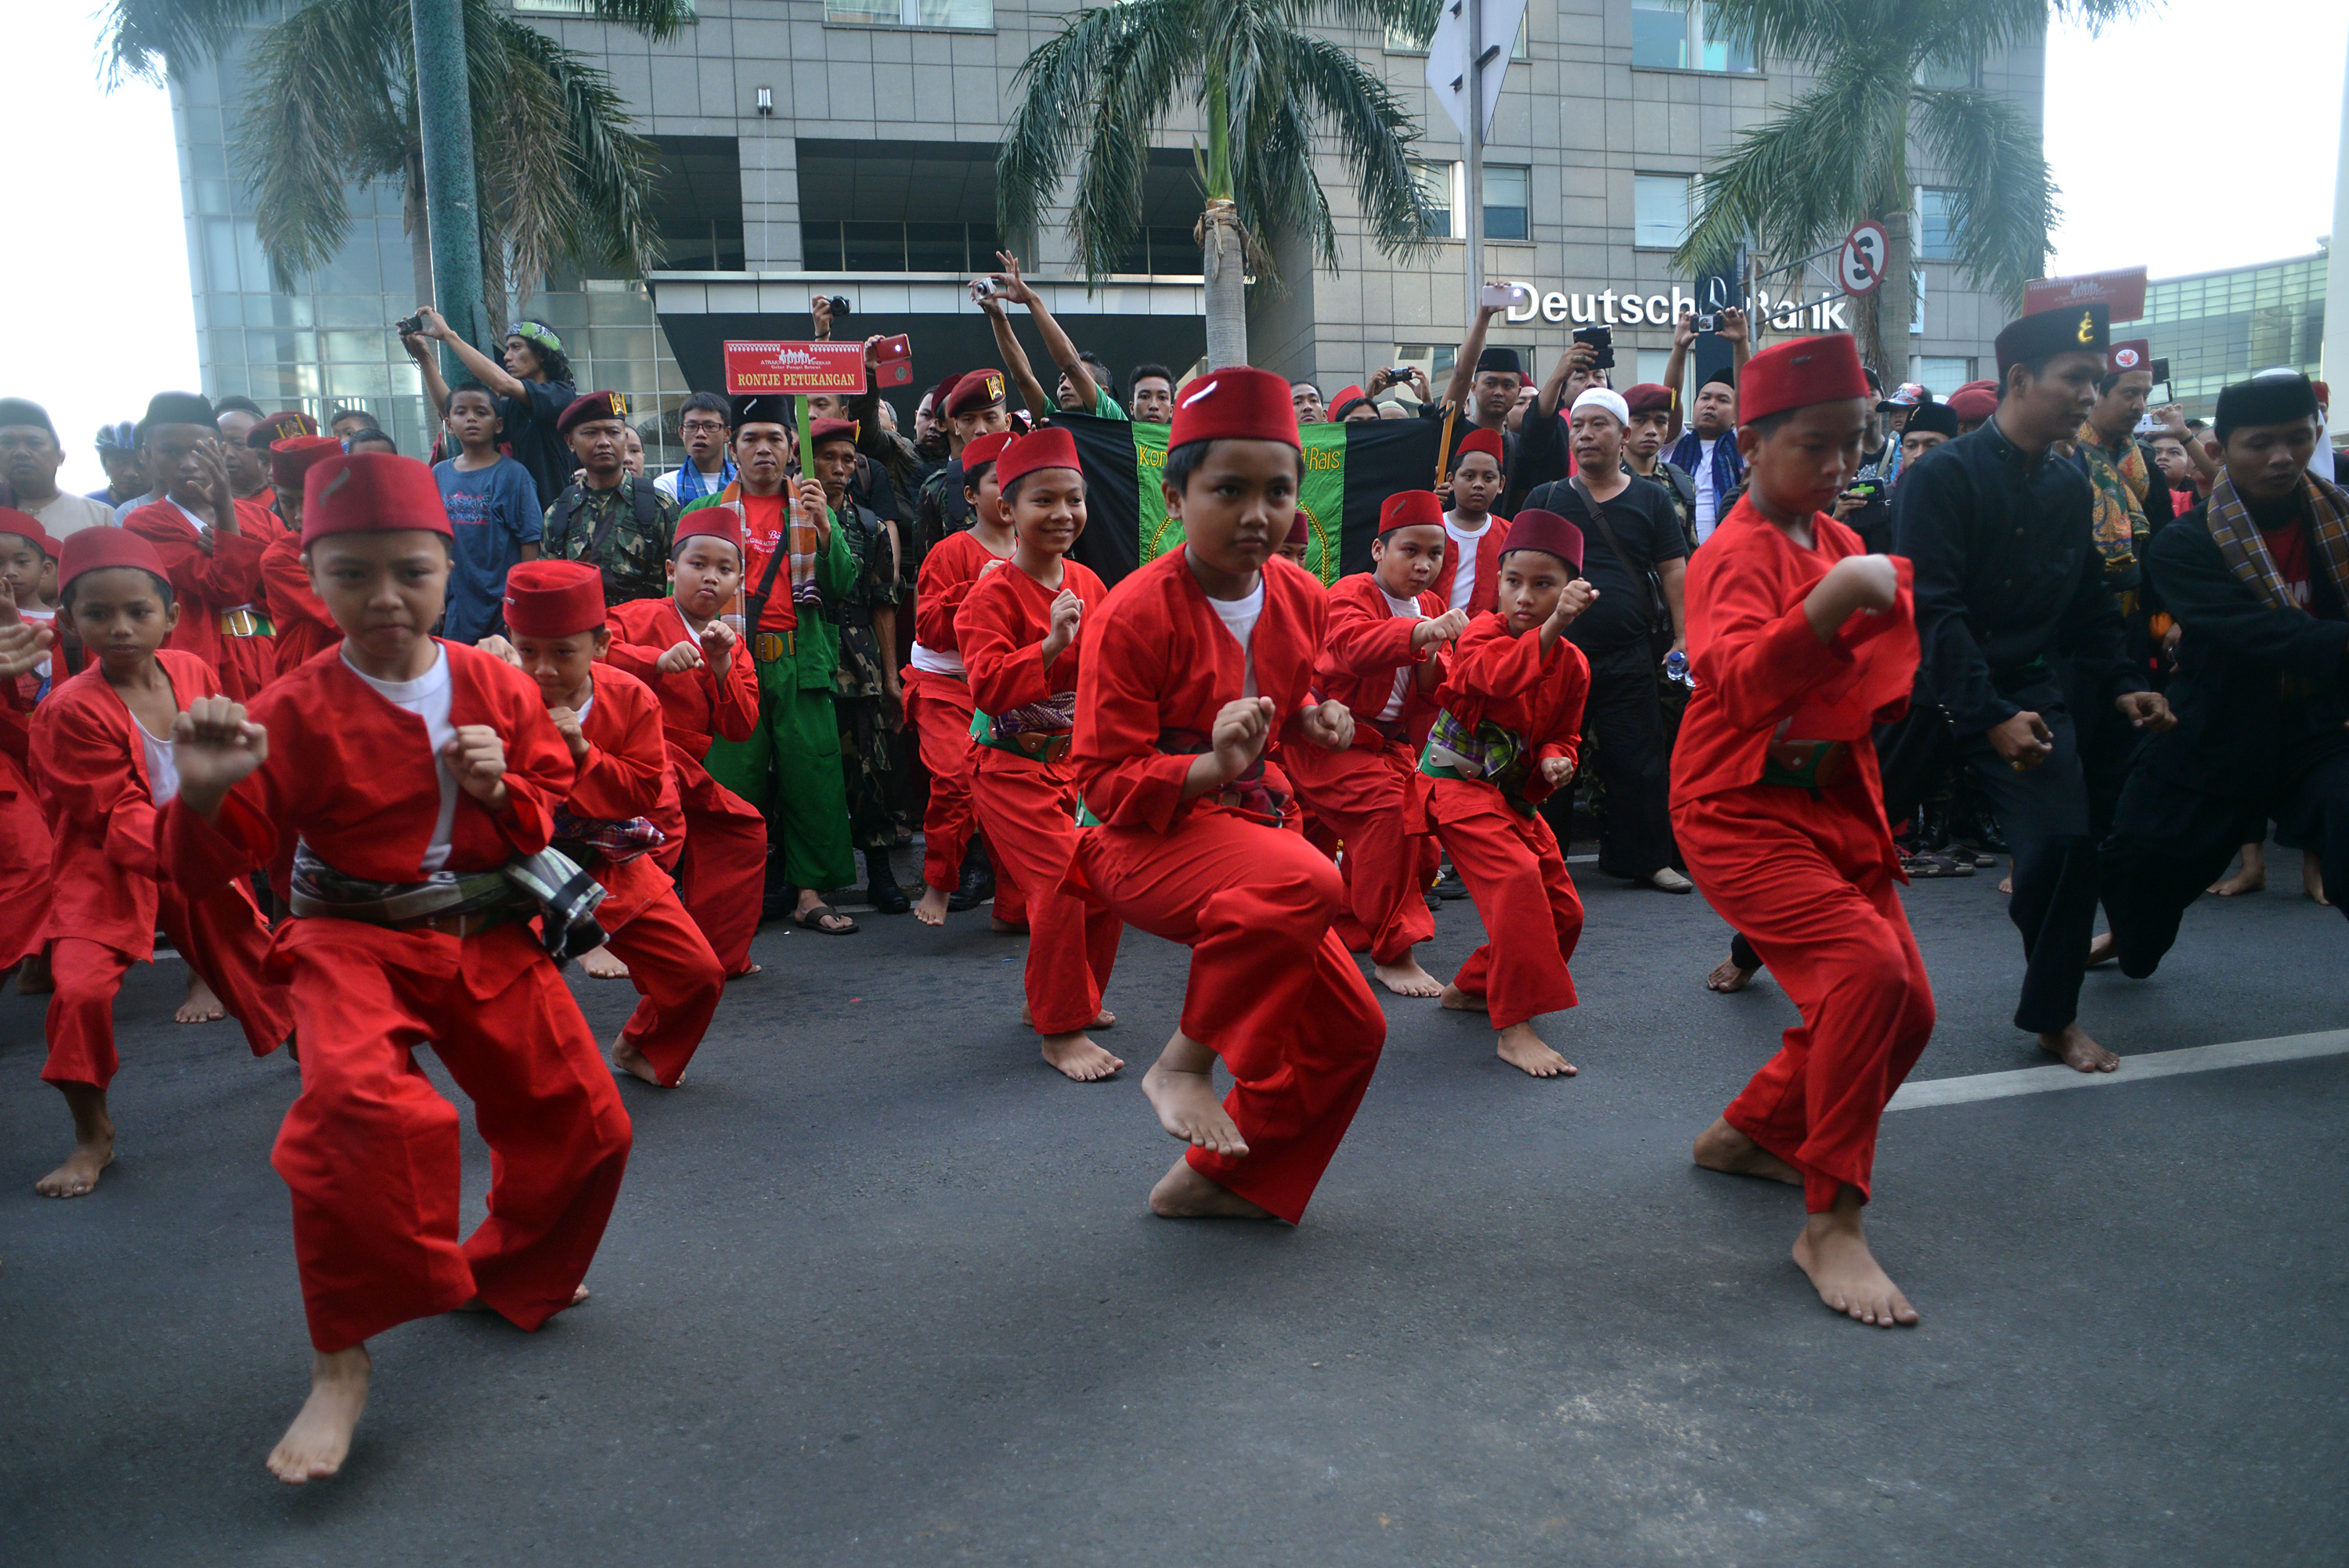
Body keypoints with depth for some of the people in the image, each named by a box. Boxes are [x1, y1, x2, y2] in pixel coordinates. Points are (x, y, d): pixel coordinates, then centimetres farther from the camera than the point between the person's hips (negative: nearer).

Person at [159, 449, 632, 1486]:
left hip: (493, 941, 4)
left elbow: (550, 813, 7)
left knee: (581, 1124, 9)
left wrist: (501, 790, -15)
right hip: (356, 943, -4)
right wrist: (204, 795, -32)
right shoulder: (296, 712, -10)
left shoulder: (499, 688, -1)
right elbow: (209, 866, -10)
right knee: (359, 1101, -33)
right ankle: (341, 1362, -14)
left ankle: (508, 1274, 41)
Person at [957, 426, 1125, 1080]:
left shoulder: (1087, 582, 7)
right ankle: (1060, 1032, -1)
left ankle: (1064, 998, 31)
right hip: (1013, 768, -7)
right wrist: (1052, 642, -34)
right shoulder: (993, 595, -14)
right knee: (1062, 882, -16)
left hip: (1081, 762, 7)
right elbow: (988, 687, -26)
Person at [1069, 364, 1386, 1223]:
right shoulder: (1135, 612, -20)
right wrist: (1210, 768, -35)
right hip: (1146, 839, -7)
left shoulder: (1299, 597, 2)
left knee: (1348, 1029, 6)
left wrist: (1315, 720, 1)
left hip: (1244, 826, 8)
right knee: (1307, 884, -37)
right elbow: (1105, 782, -19)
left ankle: (1221, 1177, 25)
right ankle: (1183, 1062, -15)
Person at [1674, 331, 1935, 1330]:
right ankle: (1831, 1224, -16)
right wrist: (1832, 601, -43)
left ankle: (1750, 1134, 29)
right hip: (1740, 809, -9)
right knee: (1865, 967, -28)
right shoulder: (1739, 554, -13)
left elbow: (1887, 674, 21)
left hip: (1836, 805, 9)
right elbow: (1741, 681, -31)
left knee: (1905, 1013, 9)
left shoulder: (1842, 542, 14)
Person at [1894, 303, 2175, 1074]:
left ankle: (2053, 1016, 10)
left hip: (2033, 692, 5)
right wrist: (1989, 716, -26)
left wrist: (2123, 683, 5)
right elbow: (1932, 611, -21)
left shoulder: (2071, 489, 7)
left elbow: (2090, 602, 18)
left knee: (2067, 845, -9)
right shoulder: (1943, 475, -14)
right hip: (1929, 687, -5)